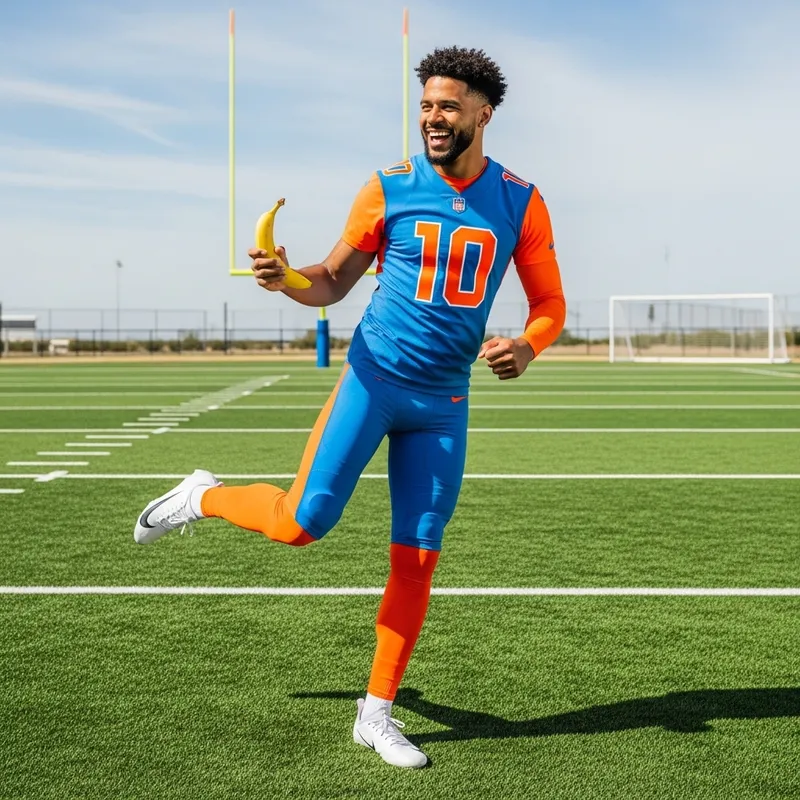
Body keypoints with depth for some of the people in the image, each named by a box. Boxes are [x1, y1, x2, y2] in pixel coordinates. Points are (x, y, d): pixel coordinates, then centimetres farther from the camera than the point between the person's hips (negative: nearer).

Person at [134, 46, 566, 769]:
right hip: (375, 377, -2)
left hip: (445, 400, 2)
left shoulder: (520, 202, 2)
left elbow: (550, 304, 6)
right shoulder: (390, 188, -2)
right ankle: (203, 497, 20)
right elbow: (333, 282, 4)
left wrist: (526, 346, -16)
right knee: (301, 523, -12)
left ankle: (377, 713, 15)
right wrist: (284, 278, -18)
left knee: (418, 557, 1)